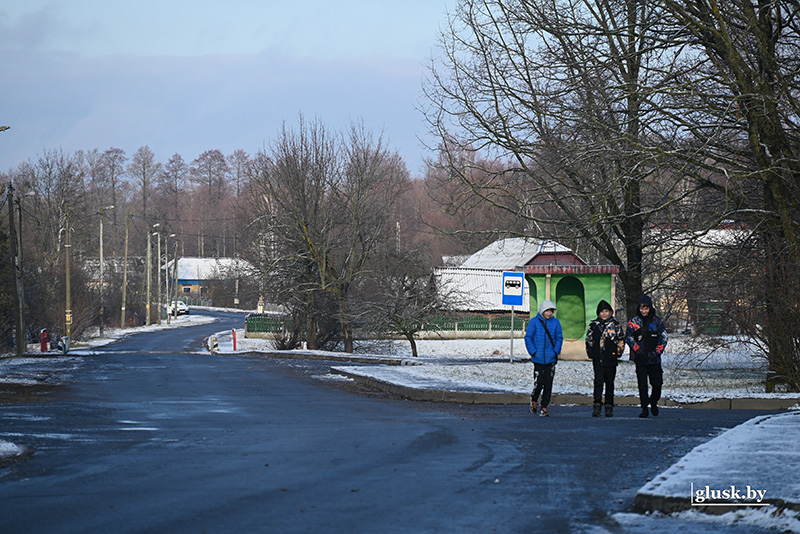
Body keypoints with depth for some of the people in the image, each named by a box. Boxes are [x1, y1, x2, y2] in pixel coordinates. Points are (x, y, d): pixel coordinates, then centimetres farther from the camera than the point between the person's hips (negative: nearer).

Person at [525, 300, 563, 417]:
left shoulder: (556, 322, 5)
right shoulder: (534, 322, -1)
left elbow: (559, 338, 10)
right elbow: (528, 338, 1)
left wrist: (556, 351, -4)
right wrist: (533, 352, -7)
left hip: (551, 358, 2)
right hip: (538, 358, -2)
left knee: (548, 384, 0)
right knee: (539, 382, -5)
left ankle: (544, 407, 8)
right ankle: (534, 400, 23)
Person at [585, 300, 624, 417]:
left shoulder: (615, 325, 5)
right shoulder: (594, 325, 8)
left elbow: (621, 339, 9)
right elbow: (589, 339, 16)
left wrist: (618, 352, 1)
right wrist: (590, 353, 8)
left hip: (611, 359, 0)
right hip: (597, 359, 0)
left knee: (610, 383, 6)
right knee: (598, 381, -12)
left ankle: (609, 407, 14)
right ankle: (597, 406, -13)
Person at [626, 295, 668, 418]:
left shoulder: (657, 321, 4)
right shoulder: (634, 322, 4)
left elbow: (663, 338, 2)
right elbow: (629, 337, 0)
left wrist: (657, 351, -9)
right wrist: (638, 349, -12)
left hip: (654, 358, 0)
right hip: (640, 359, 0)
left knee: (657, 383, 0)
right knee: (642, 384, -2)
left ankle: (653, 402, 27)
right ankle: (644, 408, 6)